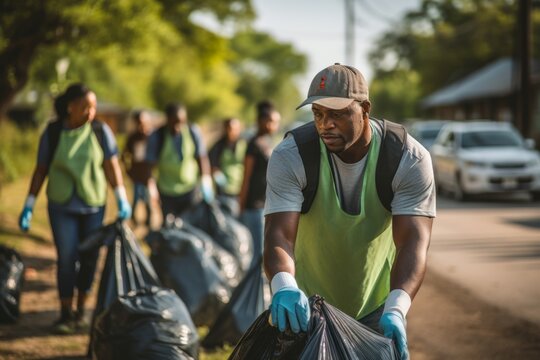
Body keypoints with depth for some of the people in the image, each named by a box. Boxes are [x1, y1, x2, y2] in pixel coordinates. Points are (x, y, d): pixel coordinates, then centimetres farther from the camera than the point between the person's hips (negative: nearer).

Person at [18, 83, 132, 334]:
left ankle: (81, 310, 21)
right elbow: (40, 170, -1)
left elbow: (111, 166, -7)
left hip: (94, 205, 1)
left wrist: (122, 199, -16)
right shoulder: (52, 133, -7)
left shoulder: (101, 131, -6)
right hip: (62, 206, -1)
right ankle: (65, 314, 4)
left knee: (89, 257, 4)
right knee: (66, 258, -7)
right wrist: (29, 205, -2)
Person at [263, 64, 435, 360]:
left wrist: (396, 309, -44)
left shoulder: (409, 159, -19)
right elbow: (280, 233, -30)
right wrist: (284, 286, -52)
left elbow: (413, 241, -27)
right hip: (308, 302, 0)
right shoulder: (290, 157, -20)